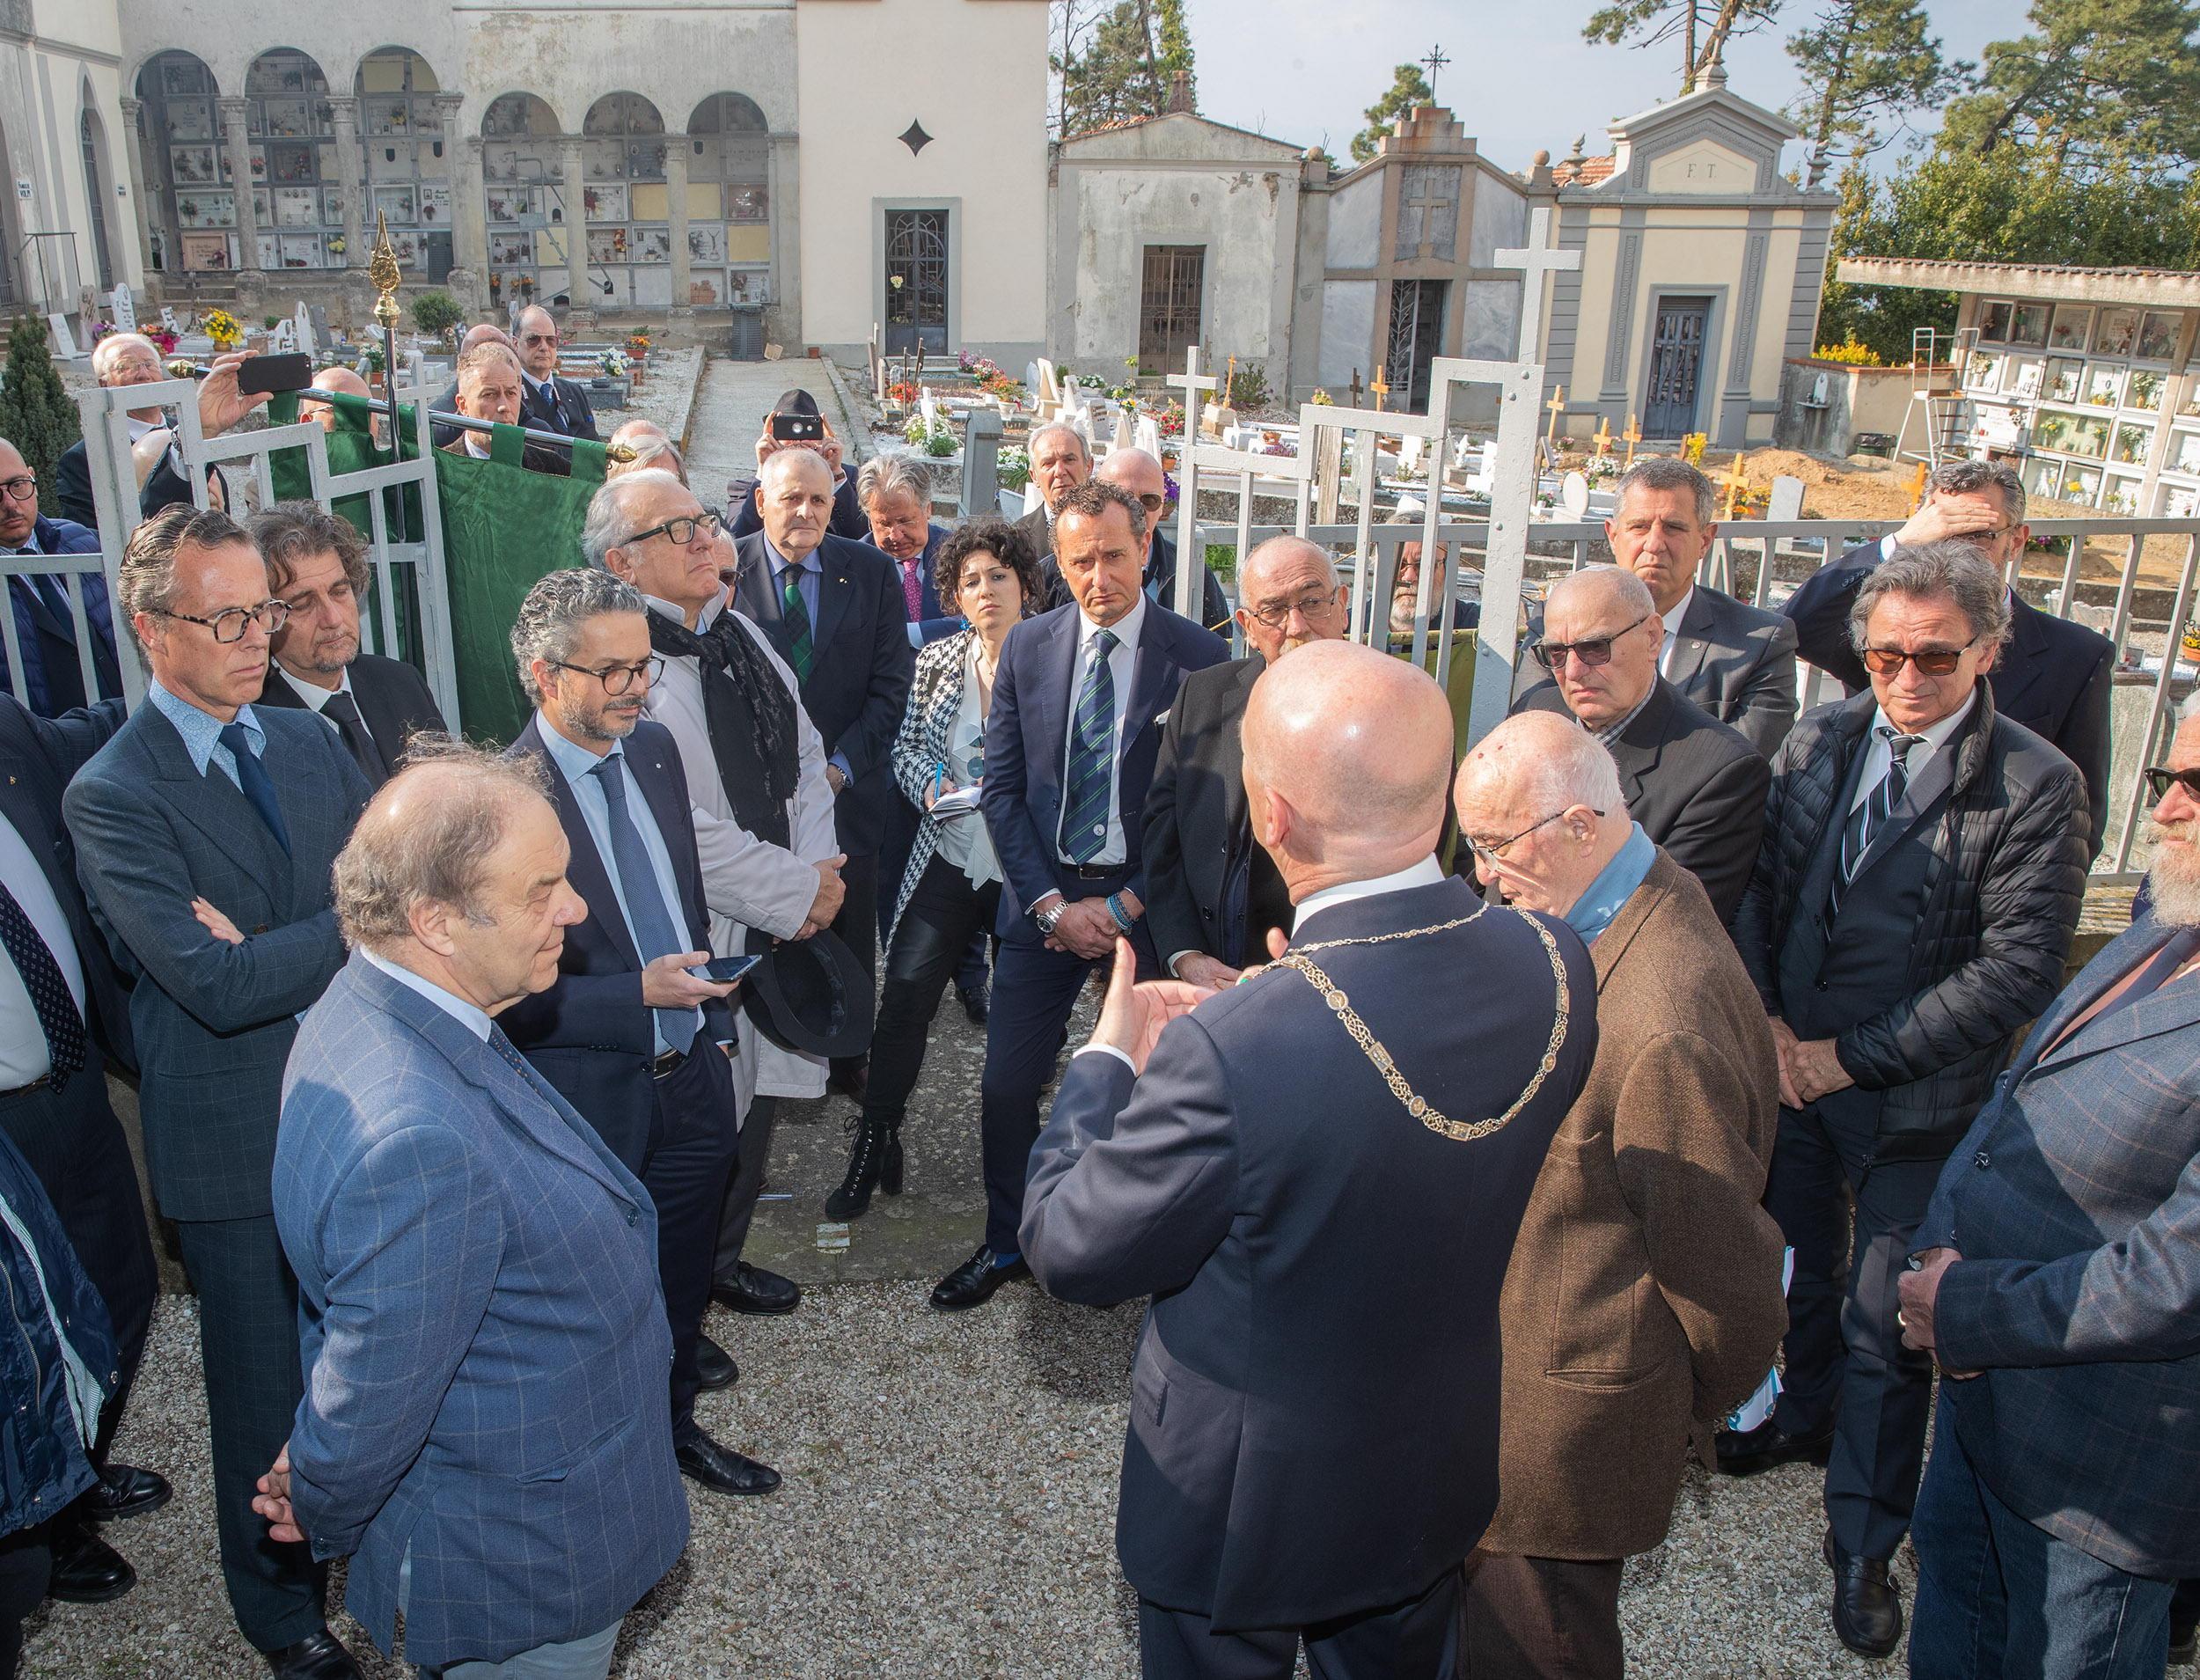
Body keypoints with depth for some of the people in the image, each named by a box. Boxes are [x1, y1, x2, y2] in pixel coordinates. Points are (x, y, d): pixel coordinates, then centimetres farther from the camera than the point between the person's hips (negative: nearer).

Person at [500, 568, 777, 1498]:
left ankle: (674, 1426, 48)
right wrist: (639, 995, -27)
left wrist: (713, 1033, 13)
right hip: (596, 1104, -6)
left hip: (691, 1081, 6)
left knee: (681, 1288, 24)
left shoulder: (654, 749, 1)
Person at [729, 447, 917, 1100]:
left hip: (847, 789, 2)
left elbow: (890, 683, 0)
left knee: (850, 943, 12)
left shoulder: (871, 571, 1)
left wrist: (843, 765, -10)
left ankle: (848, 1061, 30)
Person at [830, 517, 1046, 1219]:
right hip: (947, 860, 2)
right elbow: (904, 747, 8)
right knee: (904, 995, -4)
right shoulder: (936, 661, 5)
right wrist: (932, 784, -11)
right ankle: (875, 1147, 11)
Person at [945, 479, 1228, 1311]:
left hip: (1145, 900, -2)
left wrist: (1121, 908, -12)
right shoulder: (1028, 647, 1)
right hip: (1045, 898, 2)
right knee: (1006, 1085, 6)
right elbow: (1001, 786, 3)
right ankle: (1006, 1244, 28)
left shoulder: (1198, 657, -9)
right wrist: (1050, 903, -7)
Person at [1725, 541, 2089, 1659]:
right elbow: (1757, 887, 5)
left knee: (1885, 1327, 6)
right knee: (1802, 1268, 23)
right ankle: (1804, 1414, 51)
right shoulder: (1818, 743, -1)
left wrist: (1856, 1055, -16)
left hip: (1916, 1104, -4)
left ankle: (1863, 1542, 26)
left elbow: (2016, 969, -16)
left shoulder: (2037, 787, -14)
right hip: (1788, 1069, 4)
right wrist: (1764, 1017, -9)